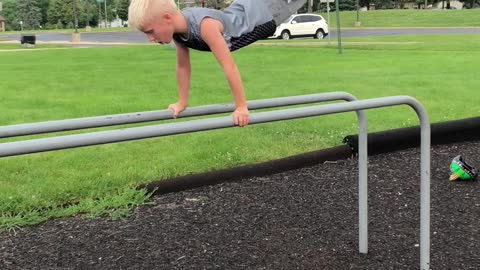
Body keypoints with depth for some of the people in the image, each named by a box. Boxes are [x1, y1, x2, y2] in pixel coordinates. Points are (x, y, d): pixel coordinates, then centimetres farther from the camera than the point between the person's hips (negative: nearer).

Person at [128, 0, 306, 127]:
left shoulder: (204, 25, -45)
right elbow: (182, 66, -5)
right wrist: (182, 102, 0)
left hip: (261, 14, -6)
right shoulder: (176, 27, -19)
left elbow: (229, 66, -44)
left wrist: (241, 107, -40)